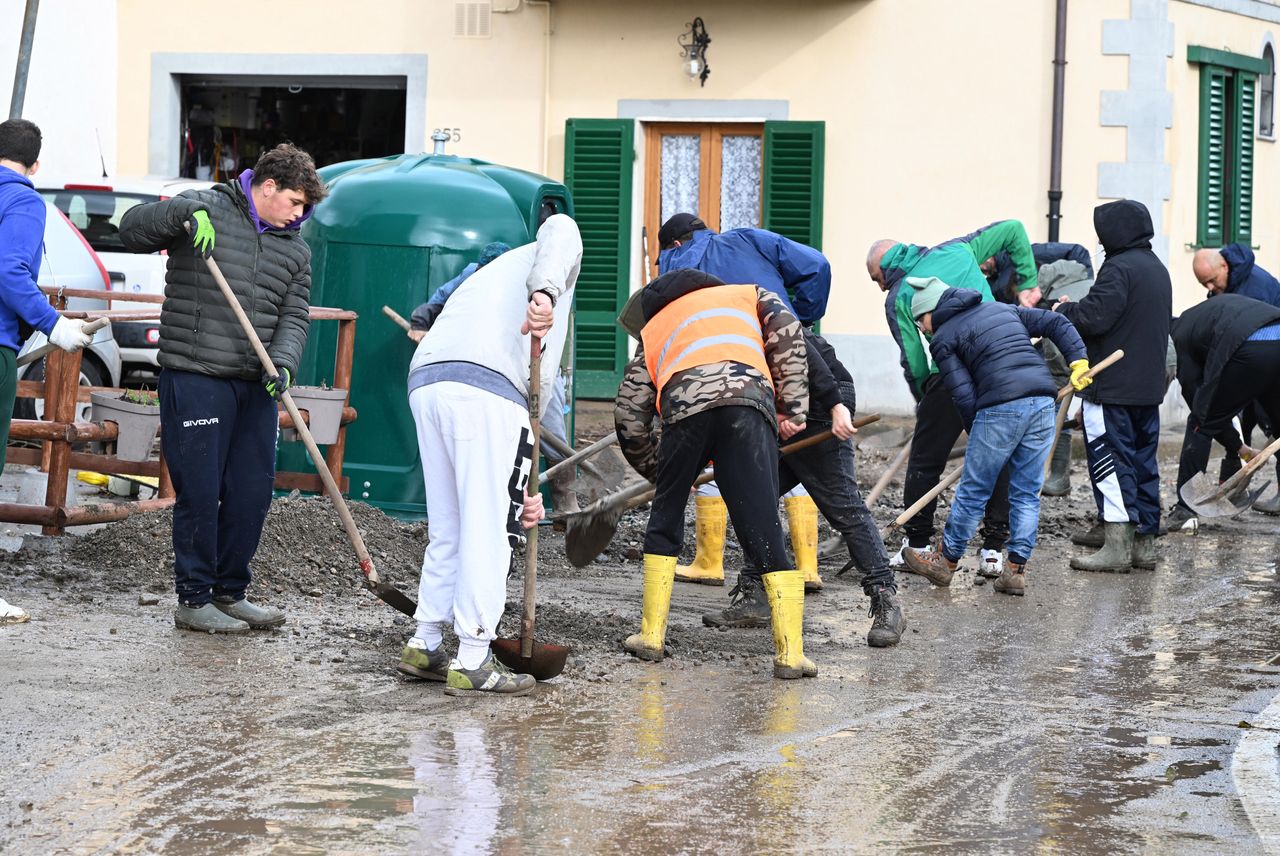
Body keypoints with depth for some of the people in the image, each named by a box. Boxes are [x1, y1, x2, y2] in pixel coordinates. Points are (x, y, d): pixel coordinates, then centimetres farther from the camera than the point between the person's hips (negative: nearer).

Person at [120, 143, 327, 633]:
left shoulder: (295, 248, 13)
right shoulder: (207, 211, -3)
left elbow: (294, 316, 7)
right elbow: (132, 230, -10)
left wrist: (283, 362, -12)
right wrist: (185, 212, -27)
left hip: (256, 388, 6)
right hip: (195, 377, -6)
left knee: (253, 492, 8)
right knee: (200, 492, -3)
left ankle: (230, 592, 22)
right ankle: (193, 600, 6)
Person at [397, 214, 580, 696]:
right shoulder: (560, 258, 26)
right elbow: (559, 228, -3)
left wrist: (523, 490, 27)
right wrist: (545, 292, -22)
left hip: (425, 381, 7)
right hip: (487, 387, -7)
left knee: (449, 530, 18)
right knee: (490, 531, -2)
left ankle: (424, 647, 22)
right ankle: (473, 664, -2)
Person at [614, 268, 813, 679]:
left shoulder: (653, 329, 39)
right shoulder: (749, 294, 38)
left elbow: (629, 415, 33)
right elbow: (786, 331, 15)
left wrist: (657, 471, 46)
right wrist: (792, 409, 14)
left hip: (684, 406, 1)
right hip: (749, 396, -1)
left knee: (665, 521, 22)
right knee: (763, 531, 0)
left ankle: (651, 635, 23)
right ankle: (790, 653, -3)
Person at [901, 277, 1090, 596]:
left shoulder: (943, 339, 6)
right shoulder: (1004, 309, 25)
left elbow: (963, 396, -1)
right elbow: (1057, 324, 18)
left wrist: (976, 433, 10)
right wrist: (1078, 361, 12)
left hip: (1001, 408, -6)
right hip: (1043, 402, 6)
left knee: (973, 492, 8)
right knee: (1027, 494, 12)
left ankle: (945, 563, 21)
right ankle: (1016, 571, 12)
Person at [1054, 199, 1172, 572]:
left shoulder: (1119, 268, -15)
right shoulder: (1157, 269, 16)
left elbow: (1095, 317, -23)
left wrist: (1065, 309, -1)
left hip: (1113, 388, -9)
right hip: (1149, 386, 9)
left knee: (1111, 462, -7)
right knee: (1143, 462, 12)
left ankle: (1117, 546, -10)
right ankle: (1145, 543, 16)